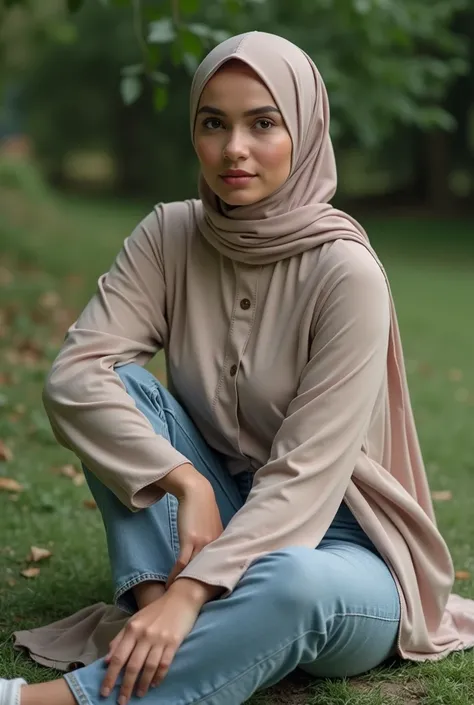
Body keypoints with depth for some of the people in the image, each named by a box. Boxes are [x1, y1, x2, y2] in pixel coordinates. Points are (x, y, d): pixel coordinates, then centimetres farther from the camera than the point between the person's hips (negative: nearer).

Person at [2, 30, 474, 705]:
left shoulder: (347, 272, -19)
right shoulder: (170, 235, -5)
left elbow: (306, 474, -23)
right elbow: (74, 374, -16)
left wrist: (192, 593, -33)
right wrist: (187, 483, -27)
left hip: (330, 538, -4)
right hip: (216, 519, 5)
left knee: (291, 582, -40)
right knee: (117, 385, -18)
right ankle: (153, 609, -26)